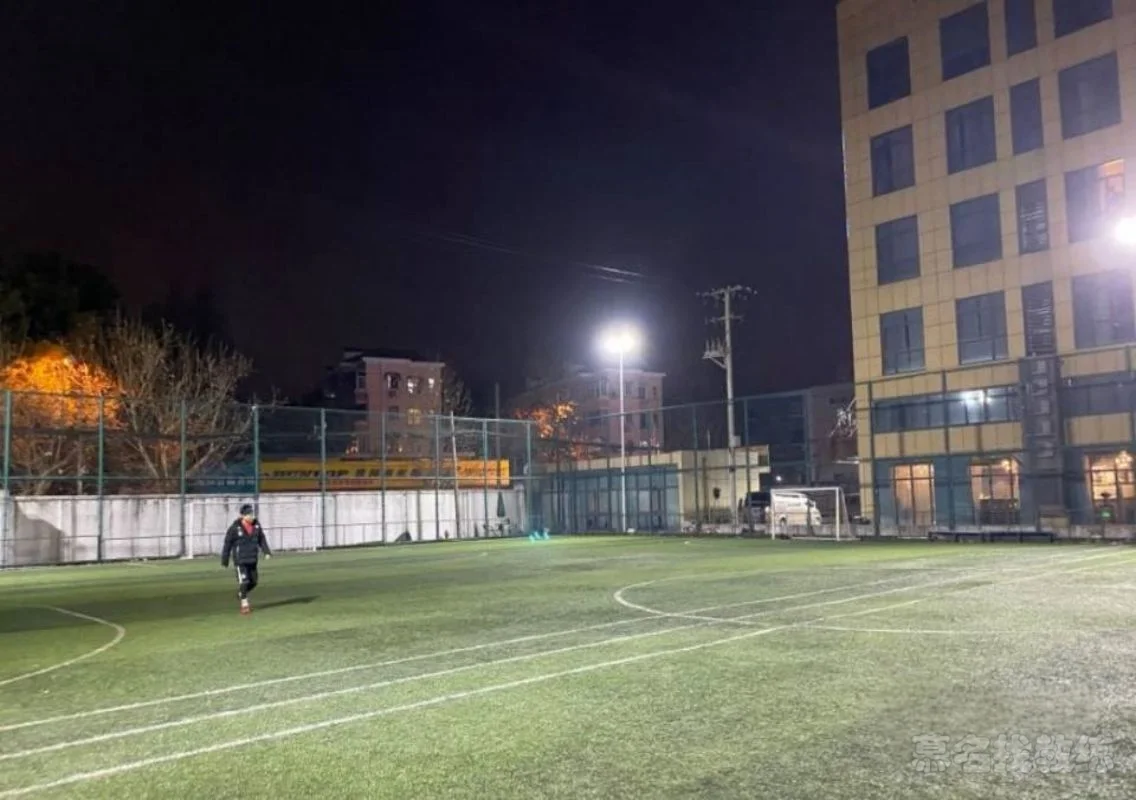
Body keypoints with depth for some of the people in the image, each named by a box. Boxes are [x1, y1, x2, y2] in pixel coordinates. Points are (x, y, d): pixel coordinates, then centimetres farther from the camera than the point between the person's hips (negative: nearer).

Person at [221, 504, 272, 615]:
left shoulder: (256, 526, 1)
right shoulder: (235, 528, -13)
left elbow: (262, 539, 11)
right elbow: (227, 544, -6)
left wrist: (267, 552, -3)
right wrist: (225, 561, -2)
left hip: (252, 559, 5)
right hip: (240, 560, -5)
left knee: (254, 582, 12)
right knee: (244, 581, -8)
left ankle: (241, 593, 38)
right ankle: (244, 604, 5)